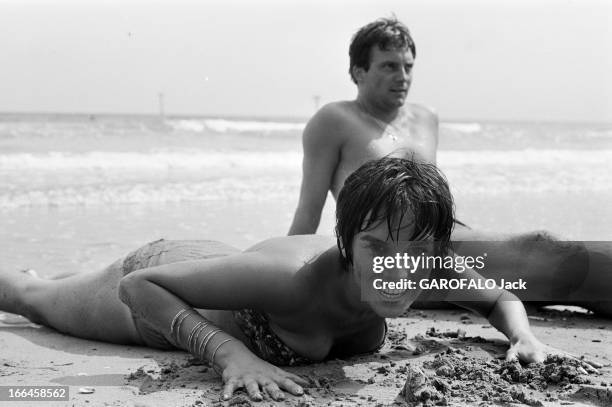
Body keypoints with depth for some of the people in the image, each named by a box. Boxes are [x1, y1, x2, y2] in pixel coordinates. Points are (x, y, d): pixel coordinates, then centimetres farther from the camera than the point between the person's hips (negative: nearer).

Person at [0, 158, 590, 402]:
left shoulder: (436, 271, -32)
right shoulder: (294, 276, -48)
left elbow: (501, 297, -10)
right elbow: (139, 286, -41)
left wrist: (522, 337, -31)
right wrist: (229, 352, -53)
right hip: (152, 278, -5)